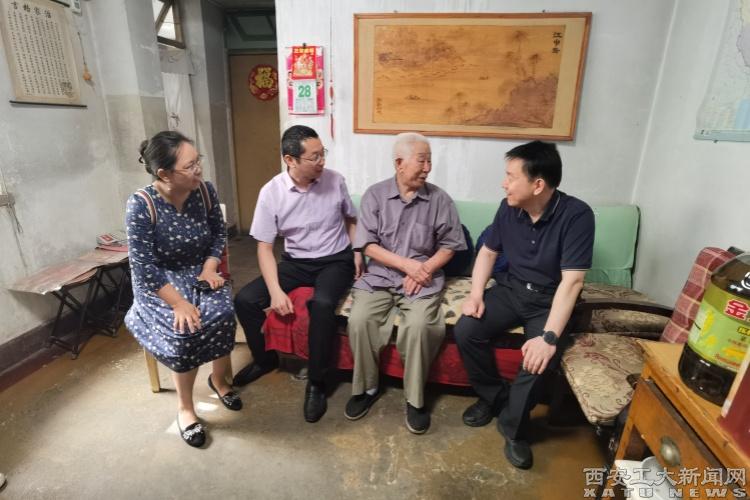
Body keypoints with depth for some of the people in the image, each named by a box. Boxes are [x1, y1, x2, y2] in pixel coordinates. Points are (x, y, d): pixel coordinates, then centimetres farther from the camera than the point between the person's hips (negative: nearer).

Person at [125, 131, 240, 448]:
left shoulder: (205, 191, -10)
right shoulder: (141, 205, -22)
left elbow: (219, 233, 5)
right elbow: (144, 267, -21)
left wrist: (210, 267, -9)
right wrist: (179, 303, -26)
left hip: (199, 272, 3)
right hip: (158, 283, -3)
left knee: (223, 314, -23)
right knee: (185, 329, -27)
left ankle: (219, 379, 7)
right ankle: (184, 407, -1)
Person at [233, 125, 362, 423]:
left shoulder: (335, 181, -7)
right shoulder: (271, 192, -10)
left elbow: (351, 219, 11)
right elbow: (264, 247, -8)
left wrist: (357, 252, -6)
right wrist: (276, 291, -19)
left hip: (335, 261, -2)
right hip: (295, 262, 2)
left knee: (322, 304, -34)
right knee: (244, 300, -13)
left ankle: (316, 383, -13)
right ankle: (265, 359, 14)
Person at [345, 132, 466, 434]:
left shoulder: (440, 200, 3)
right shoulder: (375, 195, 1)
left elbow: (449, 246, 3)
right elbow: (367, 245, -5)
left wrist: (424, 269, -13)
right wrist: (407, 264, -13)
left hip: (423, 278, 0)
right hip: (380, 275, 1)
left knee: (419, 325, -27)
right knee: (359, 320, -23)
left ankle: (415, 399, -4)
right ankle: (366, 388, 3)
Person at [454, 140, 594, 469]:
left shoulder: (576, 215, -21)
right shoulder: (509, 208, -6)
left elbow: (571, 281, -25)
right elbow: (488, 251, 6)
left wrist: (549, 336, -32)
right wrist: (476, 294, -9)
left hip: (549, 300, -4)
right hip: (511, 289, 4)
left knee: (540, 358, -28)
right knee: (466, 331, -17)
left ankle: (513, 426, 2)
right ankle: (494, 396, 9)